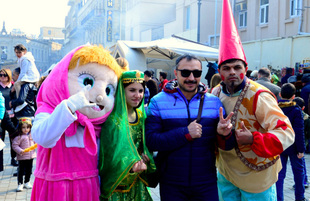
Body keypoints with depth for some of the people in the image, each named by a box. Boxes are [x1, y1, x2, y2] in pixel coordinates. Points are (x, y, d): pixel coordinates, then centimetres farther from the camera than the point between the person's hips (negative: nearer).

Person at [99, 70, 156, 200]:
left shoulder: (141, 115, 5)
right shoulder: (112, 118, -14)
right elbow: (113, 150, -22)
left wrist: (144, 158, -9)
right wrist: (131, 164, -37)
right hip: (116, 181, -5)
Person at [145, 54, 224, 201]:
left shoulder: (214, 102, 2)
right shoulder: (158, 102, -4)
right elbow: (150, 141, -15)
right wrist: (185, 133, -23)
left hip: (206, 183, 2)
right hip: (171, 184, -1)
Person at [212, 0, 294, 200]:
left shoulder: (258, 96, -21)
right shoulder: (215, 93, -4)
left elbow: (287, 133, -24)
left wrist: (253, 139, -38)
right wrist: (218, 132, -24)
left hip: (256, 176, -5)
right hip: (226, 173, 5)